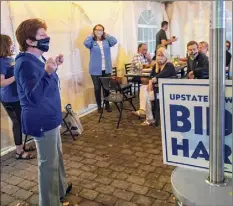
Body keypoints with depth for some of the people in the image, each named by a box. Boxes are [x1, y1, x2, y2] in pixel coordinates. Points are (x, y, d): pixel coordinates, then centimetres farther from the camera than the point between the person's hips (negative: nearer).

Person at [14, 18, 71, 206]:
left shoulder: (37, 58, 8)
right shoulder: (25, 63, -22)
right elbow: (33, 96, -32)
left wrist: (53, 67, 11)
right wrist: (48, 73, -43)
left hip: (49, 117, 10)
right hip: (41, 121, -10)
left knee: (57, 155, 23)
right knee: (48, 162, 3)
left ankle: (61, 188, 43)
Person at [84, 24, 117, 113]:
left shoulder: (106, 41, 8)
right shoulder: (92, 42, 0)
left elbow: (114, 41, -9)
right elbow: (86, 43, -21)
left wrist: (106, 35, 2)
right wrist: (91, 35, -5)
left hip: (106, 69, 2)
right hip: (96, 70, -2)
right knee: (97, 88, 7)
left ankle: (107, 105, 24)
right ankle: (99, 106, 20)